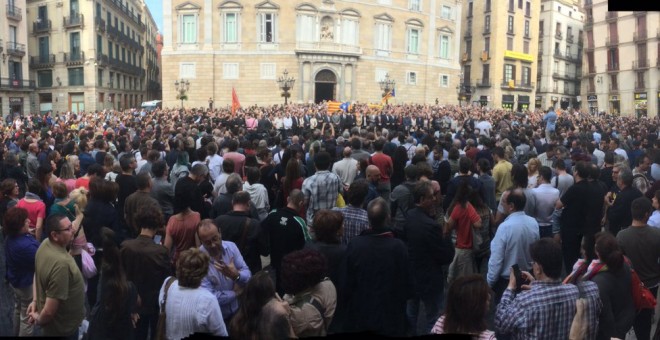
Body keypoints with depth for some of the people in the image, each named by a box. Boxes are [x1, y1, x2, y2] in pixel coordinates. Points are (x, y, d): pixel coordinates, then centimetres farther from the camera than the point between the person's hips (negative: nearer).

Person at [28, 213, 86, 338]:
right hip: (63, 328, -8)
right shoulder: (61, 263, -38)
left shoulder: (45, 244, -9)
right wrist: (39, 321, -15)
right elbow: (49, 311, -34)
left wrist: (35, 300, 11)